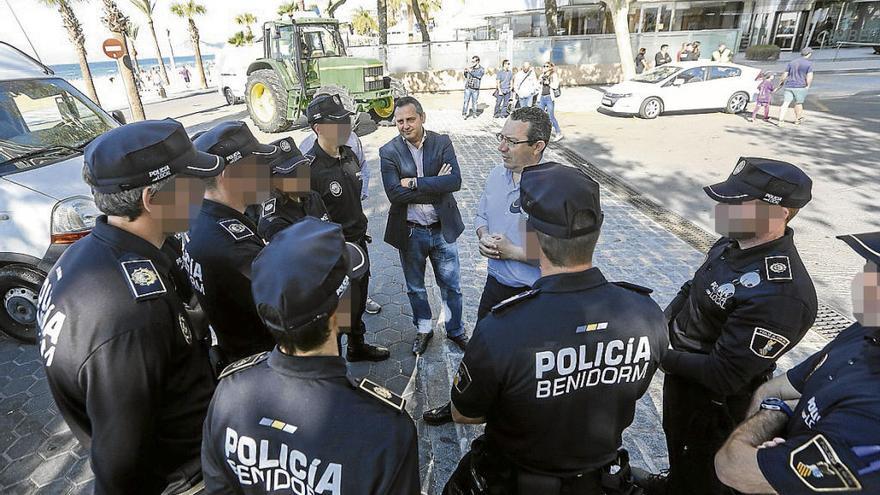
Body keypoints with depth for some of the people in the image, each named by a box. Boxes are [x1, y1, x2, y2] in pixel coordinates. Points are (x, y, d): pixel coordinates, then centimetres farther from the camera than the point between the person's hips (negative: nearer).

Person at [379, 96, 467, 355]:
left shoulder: (442, 142, -6)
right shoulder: (389, 152, -8)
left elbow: (455, 180, -20)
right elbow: (394, 193, -20)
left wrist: (414, 183, -22)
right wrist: (435, 185, -19)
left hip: (443, 229, 0)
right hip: (410, 232, 0)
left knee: (451, 285, 15)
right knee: (415, 287, 18)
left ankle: (455, 330, 38)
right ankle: (423, 329, 42)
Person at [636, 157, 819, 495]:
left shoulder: (782, 295, -35)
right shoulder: (733, 243, -9)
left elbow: (722, 375, -31)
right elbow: (690, 291, 7)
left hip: (713, 401, -8)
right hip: (681, 368, 8)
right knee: (676, 439, 34)